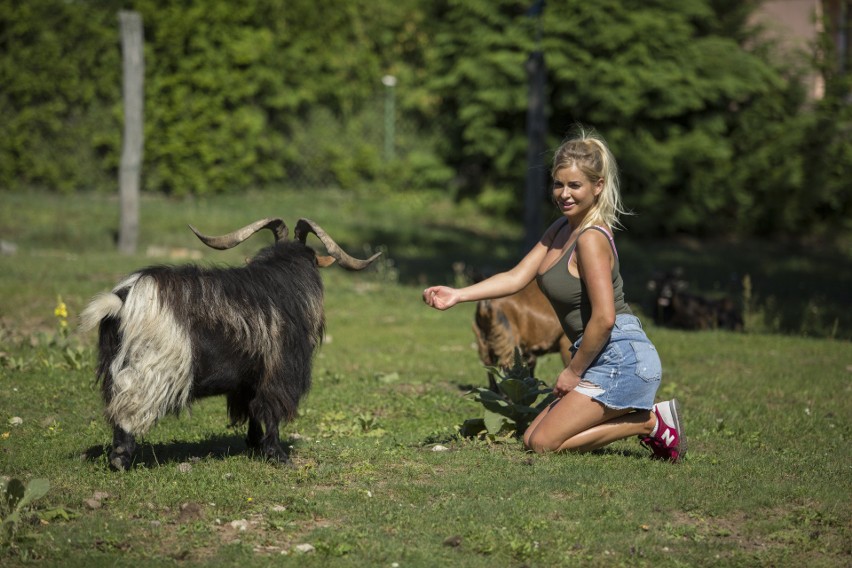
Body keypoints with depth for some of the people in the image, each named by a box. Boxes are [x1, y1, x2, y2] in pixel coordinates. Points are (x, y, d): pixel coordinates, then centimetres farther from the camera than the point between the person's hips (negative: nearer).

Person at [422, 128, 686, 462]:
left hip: (621, 359, -10)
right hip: (604, 362, 10)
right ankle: (649, 418, 11)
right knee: (531, 438, 13)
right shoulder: (562, 229, 11)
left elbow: (604, 318, -23)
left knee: (543, 443, -10)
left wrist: (574, 371, -12)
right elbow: (517, 277, 6)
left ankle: (651, 422, -3)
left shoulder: (592, 239, -17)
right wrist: (456, 295, -4)